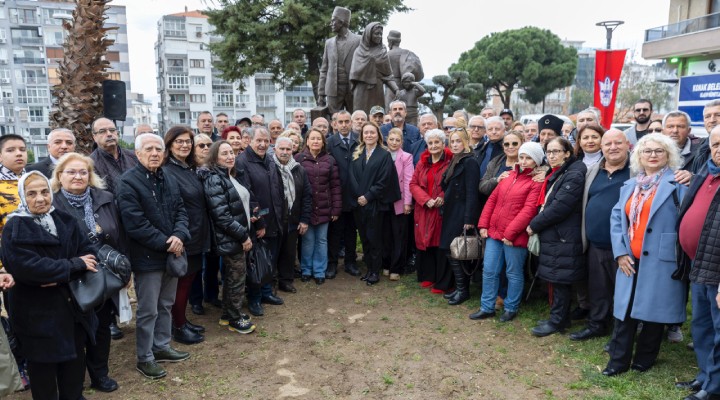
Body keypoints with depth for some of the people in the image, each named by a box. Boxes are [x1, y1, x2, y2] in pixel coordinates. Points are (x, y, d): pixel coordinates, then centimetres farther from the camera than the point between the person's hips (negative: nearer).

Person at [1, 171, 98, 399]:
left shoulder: (64, 221, 4)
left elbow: (88, 253, -3)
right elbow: (28, 267, -25)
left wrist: (61, 277, -19)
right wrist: (74, 265, -20)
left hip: (72, 304, 5)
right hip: (37, 311, -5)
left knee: (75, 358, 17)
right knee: (44, 364, 9)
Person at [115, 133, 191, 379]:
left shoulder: (170, 180, 10)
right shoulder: (128, 183, -13)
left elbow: (181, 211, 8)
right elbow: (135, 224, -19)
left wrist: (179, 236, -12)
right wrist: (165, 244, -17)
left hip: (171, 254, 7)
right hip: (147, 257, -7)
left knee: (165, 305, 19)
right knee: (147, 311, 4)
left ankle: (162, 347, 35)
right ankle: (144, 358, 19)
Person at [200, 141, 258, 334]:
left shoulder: (230, 176, 12)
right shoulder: (214, 179, -17)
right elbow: (221, 215, -23)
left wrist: (248, 217, 4)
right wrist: (243, 235, -20)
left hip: (237, 236, 9)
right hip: (230, 238, -9)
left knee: (232, 276, 17)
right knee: (238, 277, 0)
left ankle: (228, 314, 30)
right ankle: (235, 319, 15)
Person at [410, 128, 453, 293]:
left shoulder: (451, 162, -5)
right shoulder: (422, 163, 11)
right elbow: (413, 184, 6)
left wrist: (443, 197, -21)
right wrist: (426, 200, -10)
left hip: (443, 211, -5)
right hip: (424, 210, 5)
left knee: (441, 245, -1)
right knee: (425, 243, 9)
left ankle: (442, 283, 9)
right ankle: (428, 276, 24)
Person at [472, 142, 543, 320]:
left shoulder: (536, 183, -7)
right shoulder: (509, 176, 15)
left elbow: (528, 210, -16)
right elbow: (492, 199, 13)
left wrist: (510, 233, -18)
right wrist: (483, 224, 4)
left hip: (514, 236, -6)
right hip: (494, 232, 6)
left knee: (514, 273, 8)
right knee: (489, 271, 8)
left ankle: (511, 308, 23)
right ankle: (487, 307, 20)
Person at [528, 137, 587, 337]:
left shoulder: (574, 174, -14)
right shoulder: (556, 174, 16)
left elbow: (560, 207, -20)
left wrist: (534, 225, -13)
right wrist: (537, 225, 8)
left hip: (563, 236, -9)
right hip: (552, 234, 9)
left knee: (560, 279, 0)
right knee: (557, 279, 14)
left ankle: (557, 321, 11)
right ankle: (559, 317, 25)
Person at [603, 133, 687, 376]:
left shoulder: (678, 184, -2)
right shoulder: (630, 185, 14)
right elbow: (616, 218, 10)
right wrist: (620, 252, 0)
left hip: (661, 261, -4)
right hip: (630, 261, 4)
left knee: (654, 311, 5)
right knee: (624, 310, 5)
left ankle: (644, 360, 23)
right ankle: (618, 360, 15)